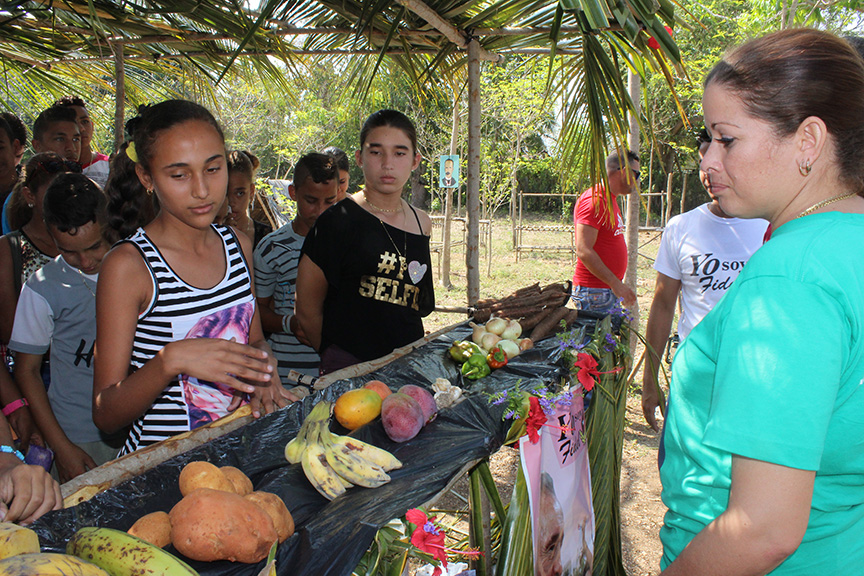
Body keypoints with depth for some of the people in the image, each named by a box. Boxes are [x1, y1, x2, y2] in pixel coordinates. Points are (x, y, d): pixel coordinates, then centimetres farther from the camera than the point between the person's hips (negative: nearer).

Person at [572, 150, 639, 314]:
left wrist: (618, 285, 19)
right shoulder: (595, 200, -15)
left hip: (611, 289, 10)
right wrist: (616, 284, -23)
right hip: (594, 294, -10)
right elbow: (583, 251, -23)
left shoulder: (611, 200, 18)